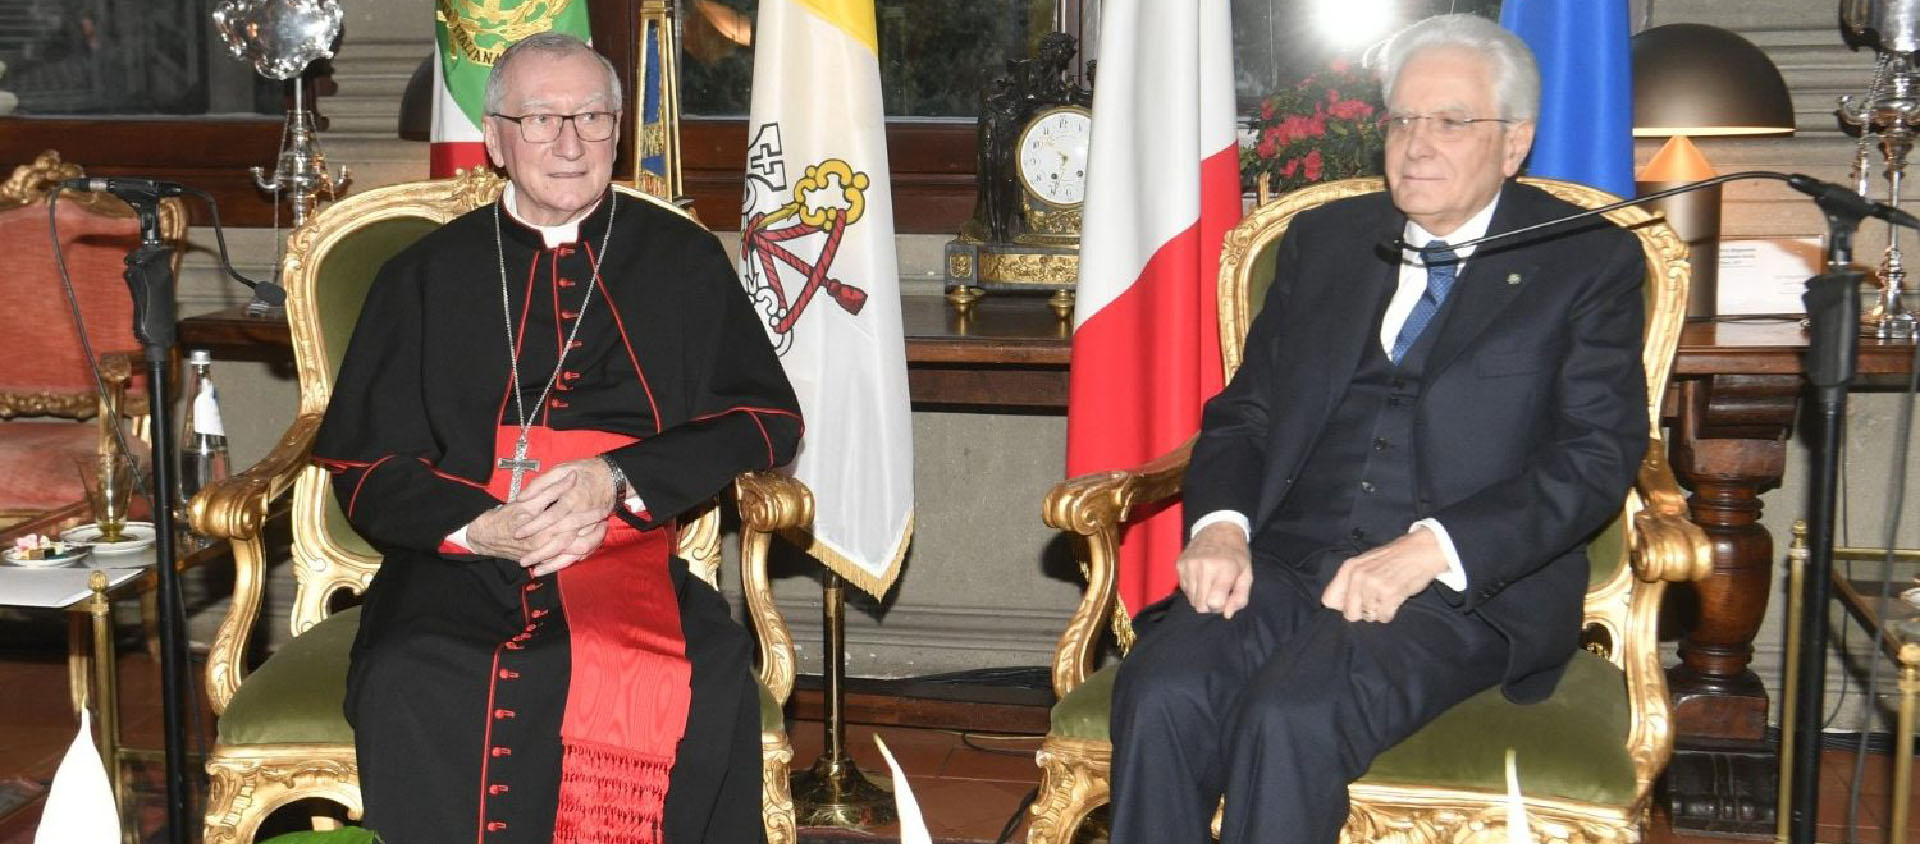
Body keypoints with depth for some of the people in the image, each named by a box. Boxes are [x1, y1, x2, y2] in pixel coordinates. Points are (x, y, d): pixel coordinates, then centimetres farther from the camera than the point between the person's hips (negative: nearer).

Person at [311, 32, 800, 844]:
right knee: (410, 690, -33)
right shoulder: (424, 278, 15)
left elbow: (766, 416, 8)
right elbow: (364, 463, 11)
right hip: (458, 568, 1)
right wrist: (480, 527, -10)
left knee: (709, 687, -33)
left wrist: (619, 480, -9)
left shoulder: (684, 261, 15)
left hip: (634, 556, 0)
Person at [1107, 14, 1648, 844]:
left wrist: (1428, 550, -18)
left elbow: (1598, 453, -4)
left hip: (1471, 583, -3)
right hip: (1290, 560, 4)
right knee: (1161, 693, -27)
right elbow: (1244, 410, 17)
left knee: (1295, 713, -33)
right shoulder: (1323, 239, 19)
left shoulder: (1590, 261, 7)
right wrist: (1219, 522, -6)